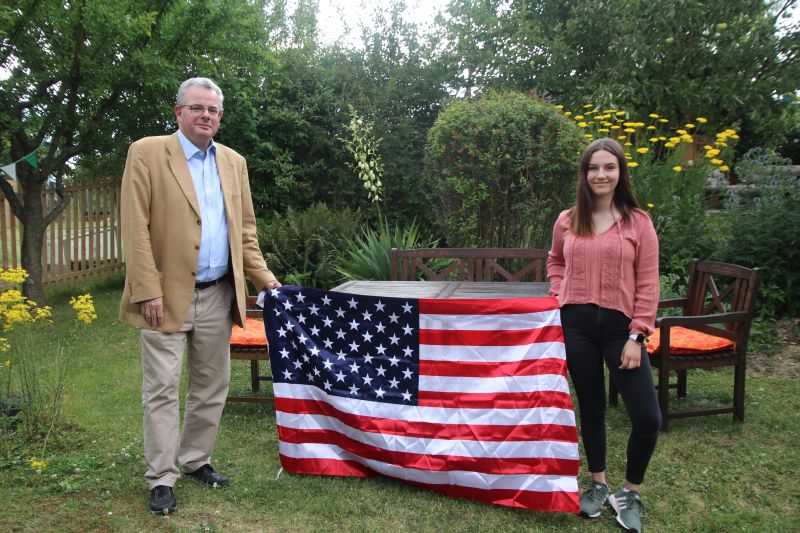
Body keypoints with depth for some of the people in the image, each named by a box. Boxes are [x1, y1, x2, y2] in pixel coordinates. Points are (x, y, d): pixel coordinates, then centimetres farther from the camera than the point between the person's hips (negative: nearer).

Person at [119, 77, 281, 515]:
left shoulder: (233, 163, 11)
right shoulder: (147, 153, -4)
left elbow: (244, 229, 15)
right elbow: (135, 227, -10)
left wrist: (264, 278, 5)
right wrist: (148, 291, -16)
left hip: (218, 296, 5)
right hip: (166, 295, -5)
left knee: (211, 386, 14)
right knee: (162, 390, 3)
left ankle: (195, 460, 31)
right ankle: (161, 479, 14)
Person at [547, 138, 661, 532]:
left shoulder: (638, 222, -2)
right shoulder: (567, 221, 5)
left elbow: (648, 285, -4)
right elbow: (555, 262, 22)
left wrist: (636, 337, -9)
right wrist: (560, 299, 5)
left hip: (620, 325, -2)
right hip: (576, 325, 2)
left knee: (647, 417, -5)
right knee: (591, 408, 14)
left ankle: (629, 492, 19)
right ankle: (598, 485, 33)